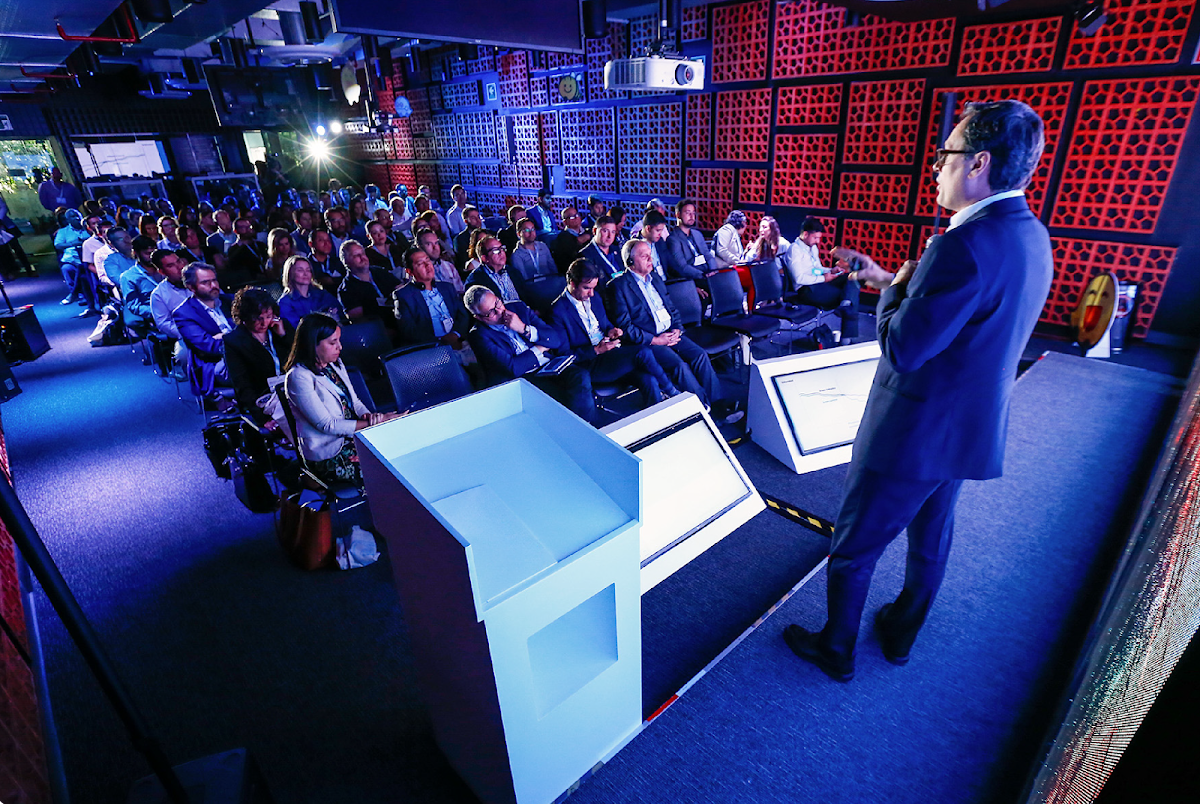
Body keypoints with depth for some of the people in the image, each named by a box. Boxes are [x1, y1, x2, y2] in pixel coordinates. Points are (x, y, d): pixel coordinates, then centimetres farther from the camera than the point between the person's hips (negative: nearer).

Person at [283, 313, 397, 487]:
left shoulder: (335, 363, 9)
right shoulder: (299, 377, -15)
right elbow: (327, 425, -17)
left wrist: (368, 415, -9)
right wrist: (372, 423, -20)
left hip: (355, 434, 7)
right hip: (328, 456, -7)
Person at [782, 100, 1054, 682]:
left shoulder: (964, 246, -28)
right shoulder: (1033, 237, 4)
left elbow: (901, 348, -26)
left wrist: (896, 287, -9)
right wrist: (904, 286, 5)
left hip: (913, 434, -9)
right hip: (970, 428, 9)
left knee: (854, 547, 10)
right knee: (930, 541, 25)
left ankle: (836, 651, 31)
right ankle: (900, 635, 47)